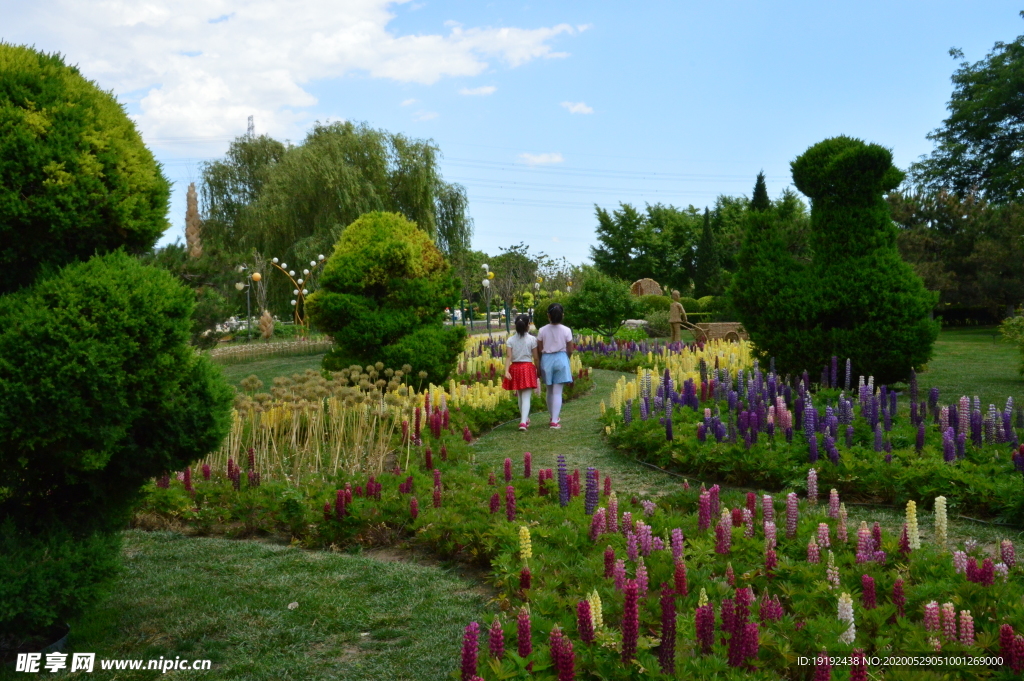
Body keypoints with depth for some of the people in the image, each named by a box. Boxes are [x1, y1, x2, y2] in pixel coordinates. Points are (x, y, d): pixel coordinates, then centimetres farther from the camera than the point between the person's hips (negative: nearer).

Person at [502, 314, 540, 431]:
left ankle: (525, 419, 32)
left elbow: (508, 356, -9)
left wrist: (506, 371, -15)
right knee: (526, 397, -4)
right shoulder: (532, 339, -5)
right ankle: (523, 421, -18)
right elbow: (536, 357, -4)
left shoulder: (510, 340, 0)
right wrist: (538, 370, 7)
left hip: (515, 368, 3)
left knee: (520, 396, 18)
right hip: (528, 368, -3)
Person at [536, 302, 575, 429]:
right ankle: (555, 421, -6)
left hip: (546, 360, 1)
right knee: (557, 392, 0)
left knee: (550, 391, 16)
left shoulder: (542, 330, -7)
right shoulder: (566, 330, -7)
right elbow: (570, 350, -1)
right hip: (561, 359, -1)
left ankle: (553, 417, 31)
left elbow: (539, 349, -2)